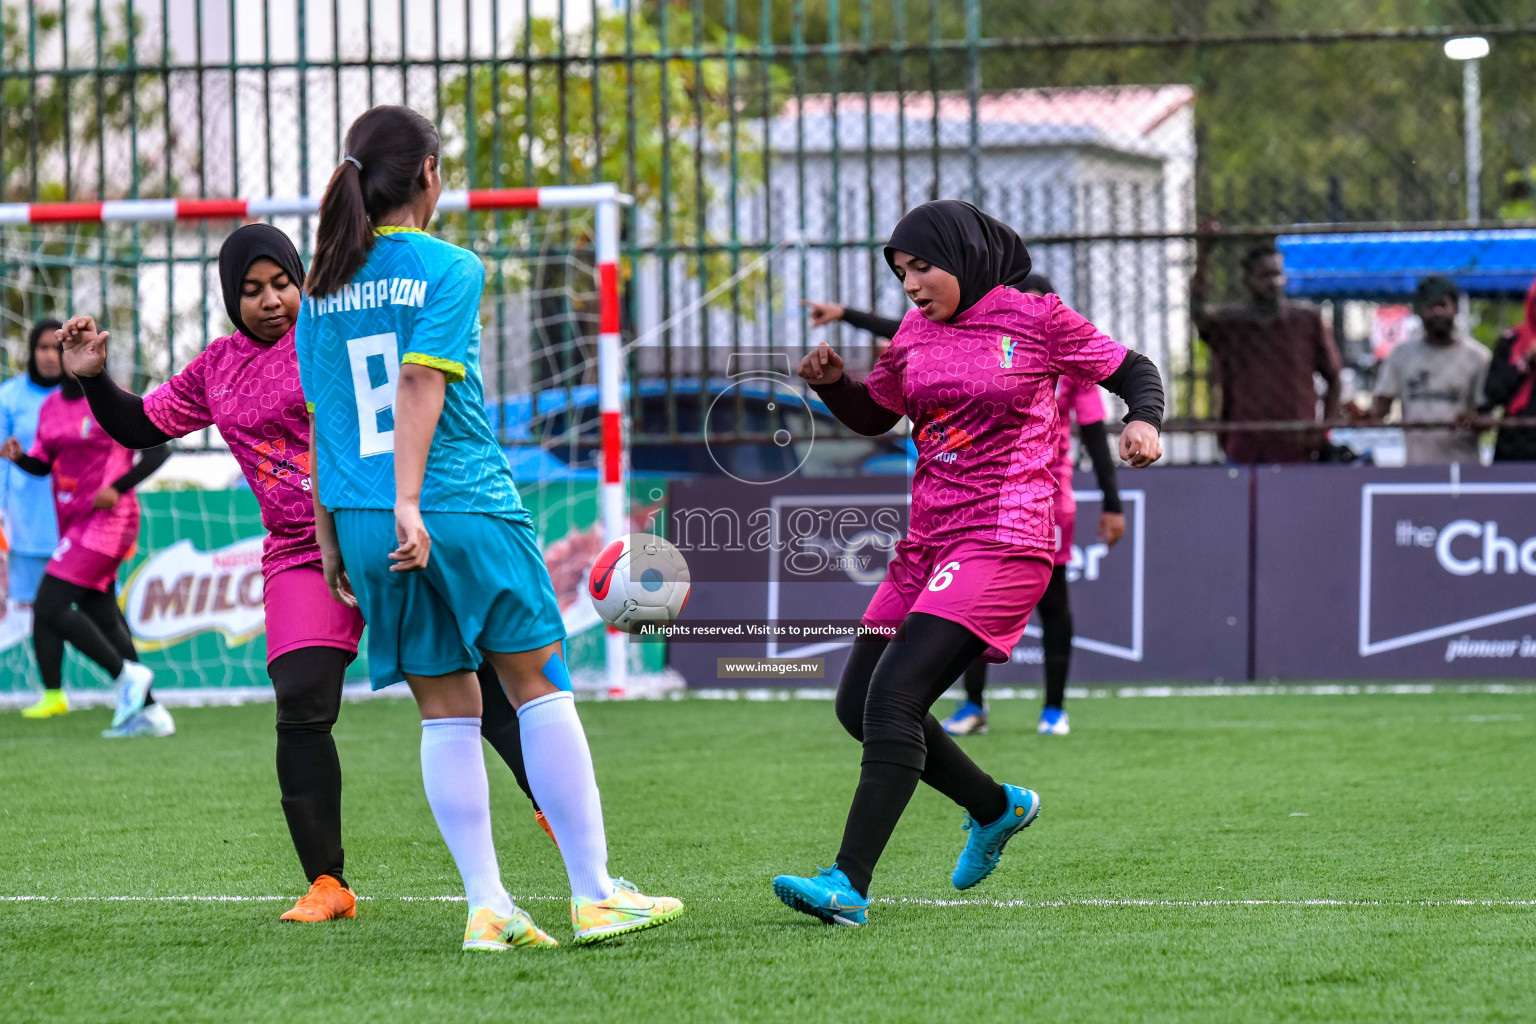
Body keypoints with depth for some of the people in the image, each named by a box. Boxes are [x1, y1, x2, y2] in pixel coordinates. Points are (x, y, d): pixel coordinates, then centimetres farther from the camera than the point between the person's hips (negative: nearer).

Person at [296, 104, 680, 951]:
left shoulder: (319, 289, 13)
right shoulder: (448, 269, -3)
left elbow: (318, 421, 15)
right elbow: (420, 381, -15)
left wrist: (331, 536, 20)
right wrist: (410, 501, -21)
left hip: (362, 524, 5)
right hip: (467, 510, -5)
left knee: (447, 714, 8)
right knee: (541, 690, 3)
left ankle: (486, 906, 3)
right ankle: (594, 895, 3)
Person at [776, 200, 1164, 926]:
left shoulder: (1035, 319, -4)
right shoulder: (916, 333, 12)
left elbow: (1132, 370, 5)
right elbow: (873, 415, 23)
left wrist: (1143, 422, -15)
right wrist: (831, 382, 2)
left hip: (1002, 541, -8)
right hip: (927, 543, 8)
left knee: (894, 694, -21)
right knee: (859, 705, 8)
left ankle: (849, 885, -25)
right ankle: (998, 809, 29)